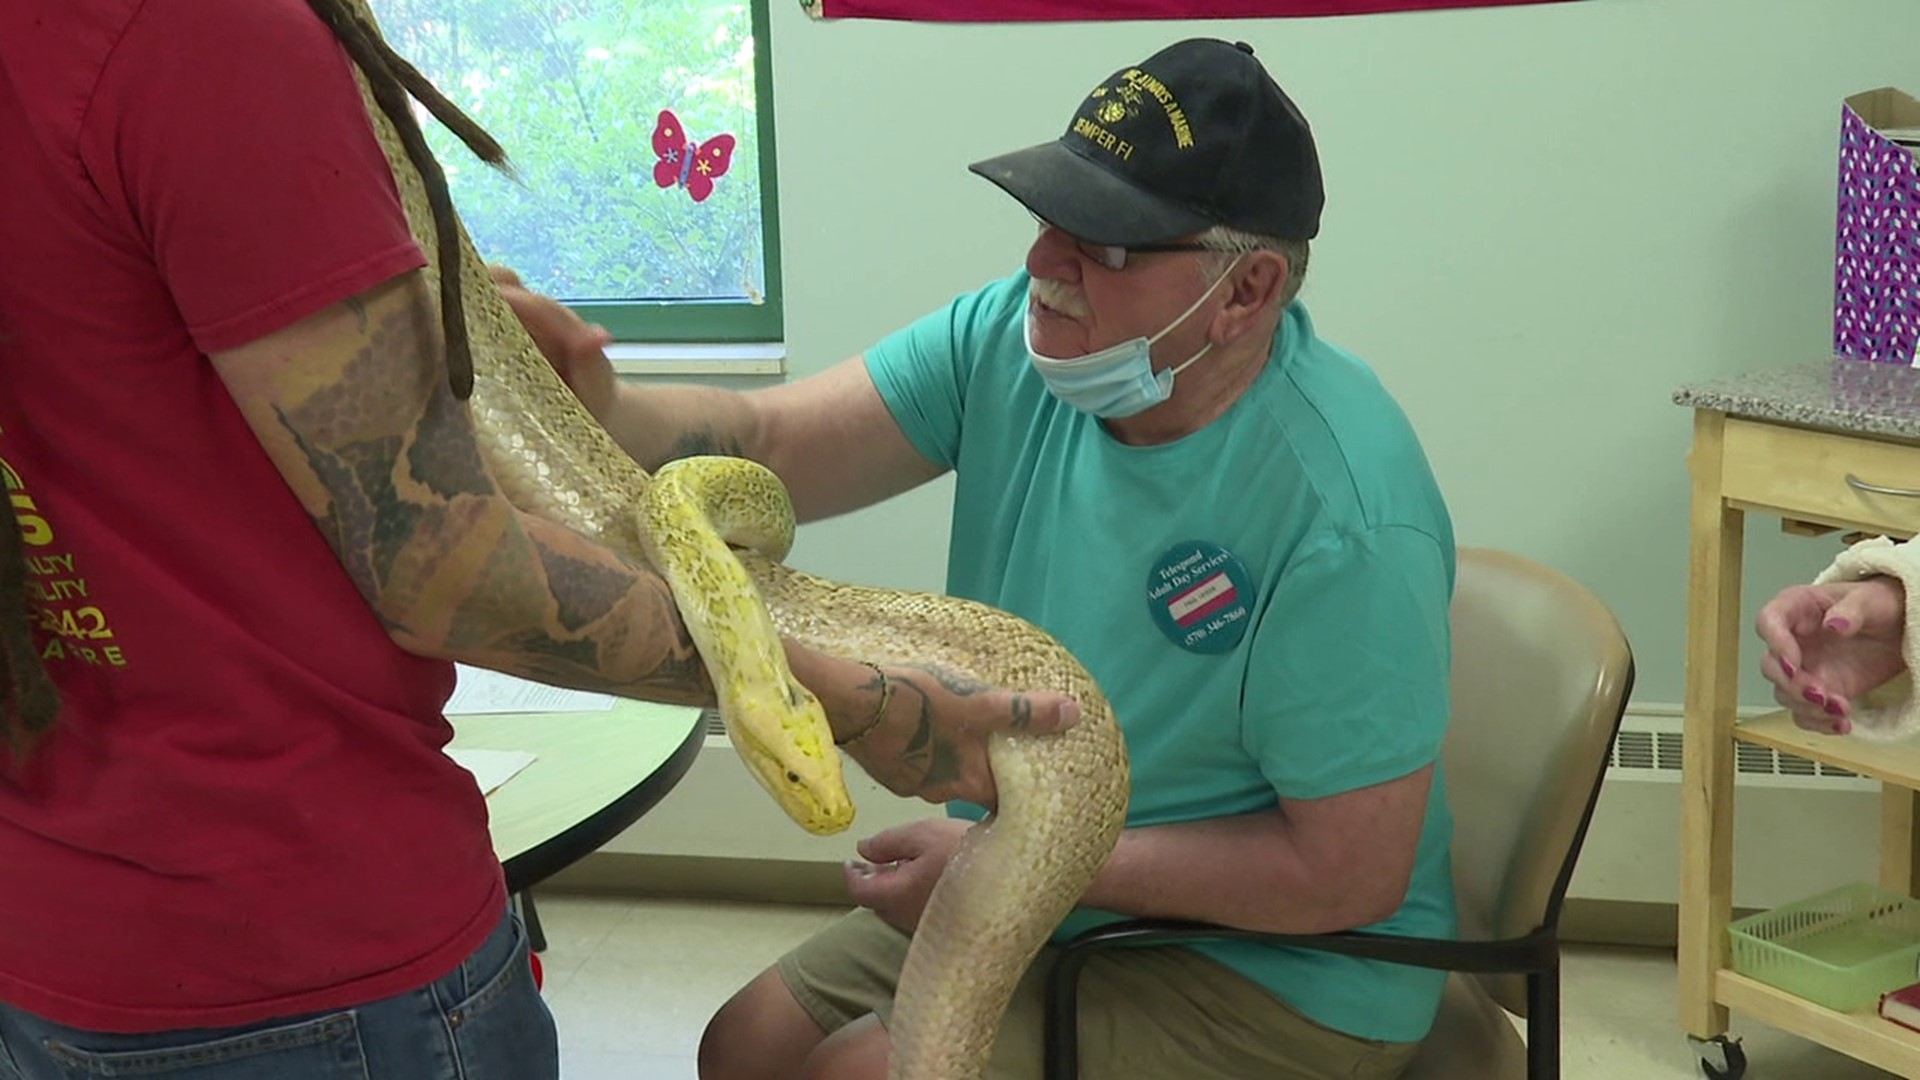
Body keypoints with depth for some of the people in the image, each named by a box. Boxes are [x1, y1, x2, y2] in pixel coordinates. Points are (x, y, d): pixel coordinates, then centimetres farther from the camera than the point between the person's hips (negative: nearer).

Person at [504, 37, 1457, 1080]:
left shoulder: (1344, 521, -29)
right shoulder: (1016, 337, -10)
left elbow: (1348, 875, -24)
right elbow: (762, 447, -17)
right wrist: (597, 409, -39)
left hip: (1277, 975, -7)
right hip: (1040, 893, 7)